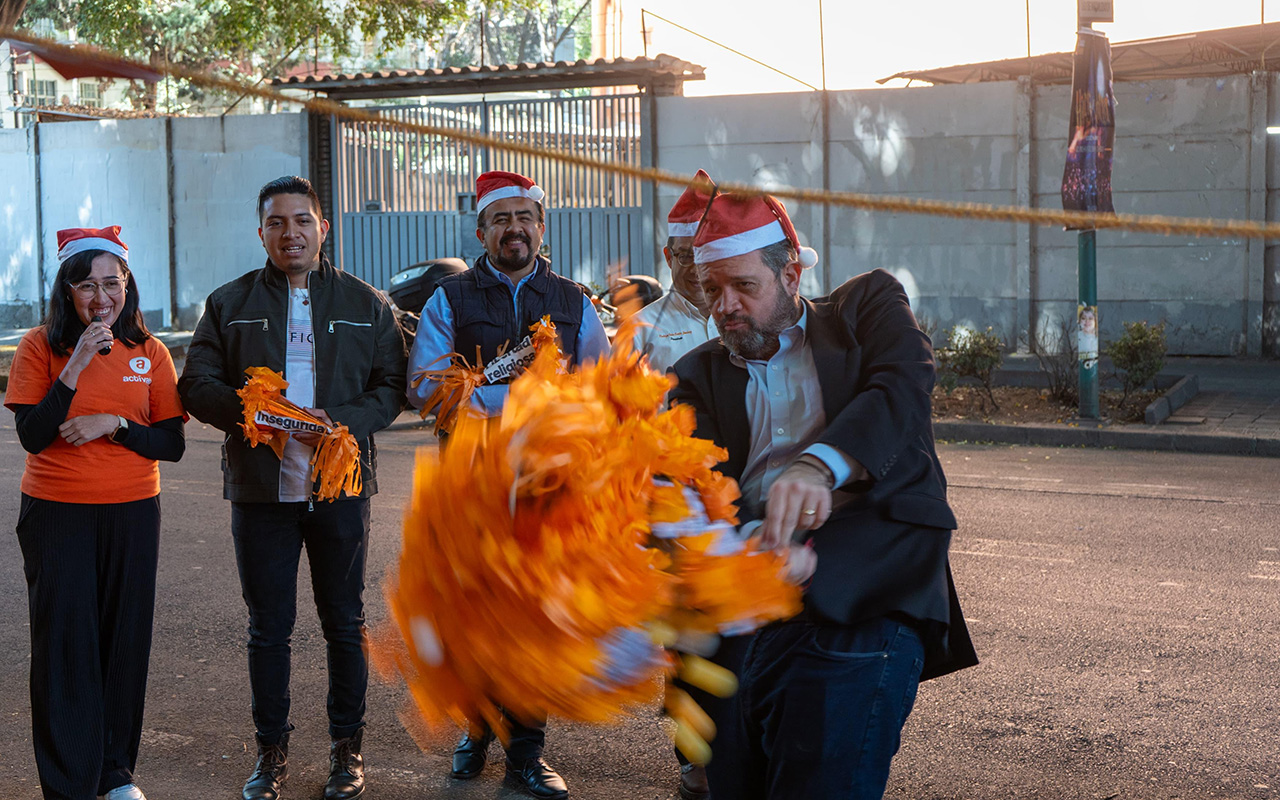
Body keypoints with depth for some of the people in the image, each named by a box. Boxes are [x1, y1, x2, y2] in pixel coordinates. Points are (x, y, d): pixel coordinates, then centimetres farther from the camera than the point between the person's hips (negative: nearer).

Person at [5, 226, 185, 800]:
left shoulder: (149, 353, 4)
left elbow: (172, 444, 1)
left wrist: (114, 423, -15)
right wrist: (76, 367, -20)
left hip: (132, 513, 2)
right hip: (56, 513, -2)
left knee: (124, 637, 6)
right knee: (64, 641, -2)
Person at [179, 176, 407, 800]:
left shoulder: (365, 304, 7)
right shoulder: (229, 304, 6)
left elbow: (391, 387, 3)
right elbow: (196, 386, 2)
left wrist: (343, 421, -15)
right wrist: (251, 412, -17)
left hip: (340, 486, 0)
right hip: (261, 488, 0)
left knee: (344, 624, 8)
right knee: (268, 627, 6)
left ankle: (346, 748, 20)